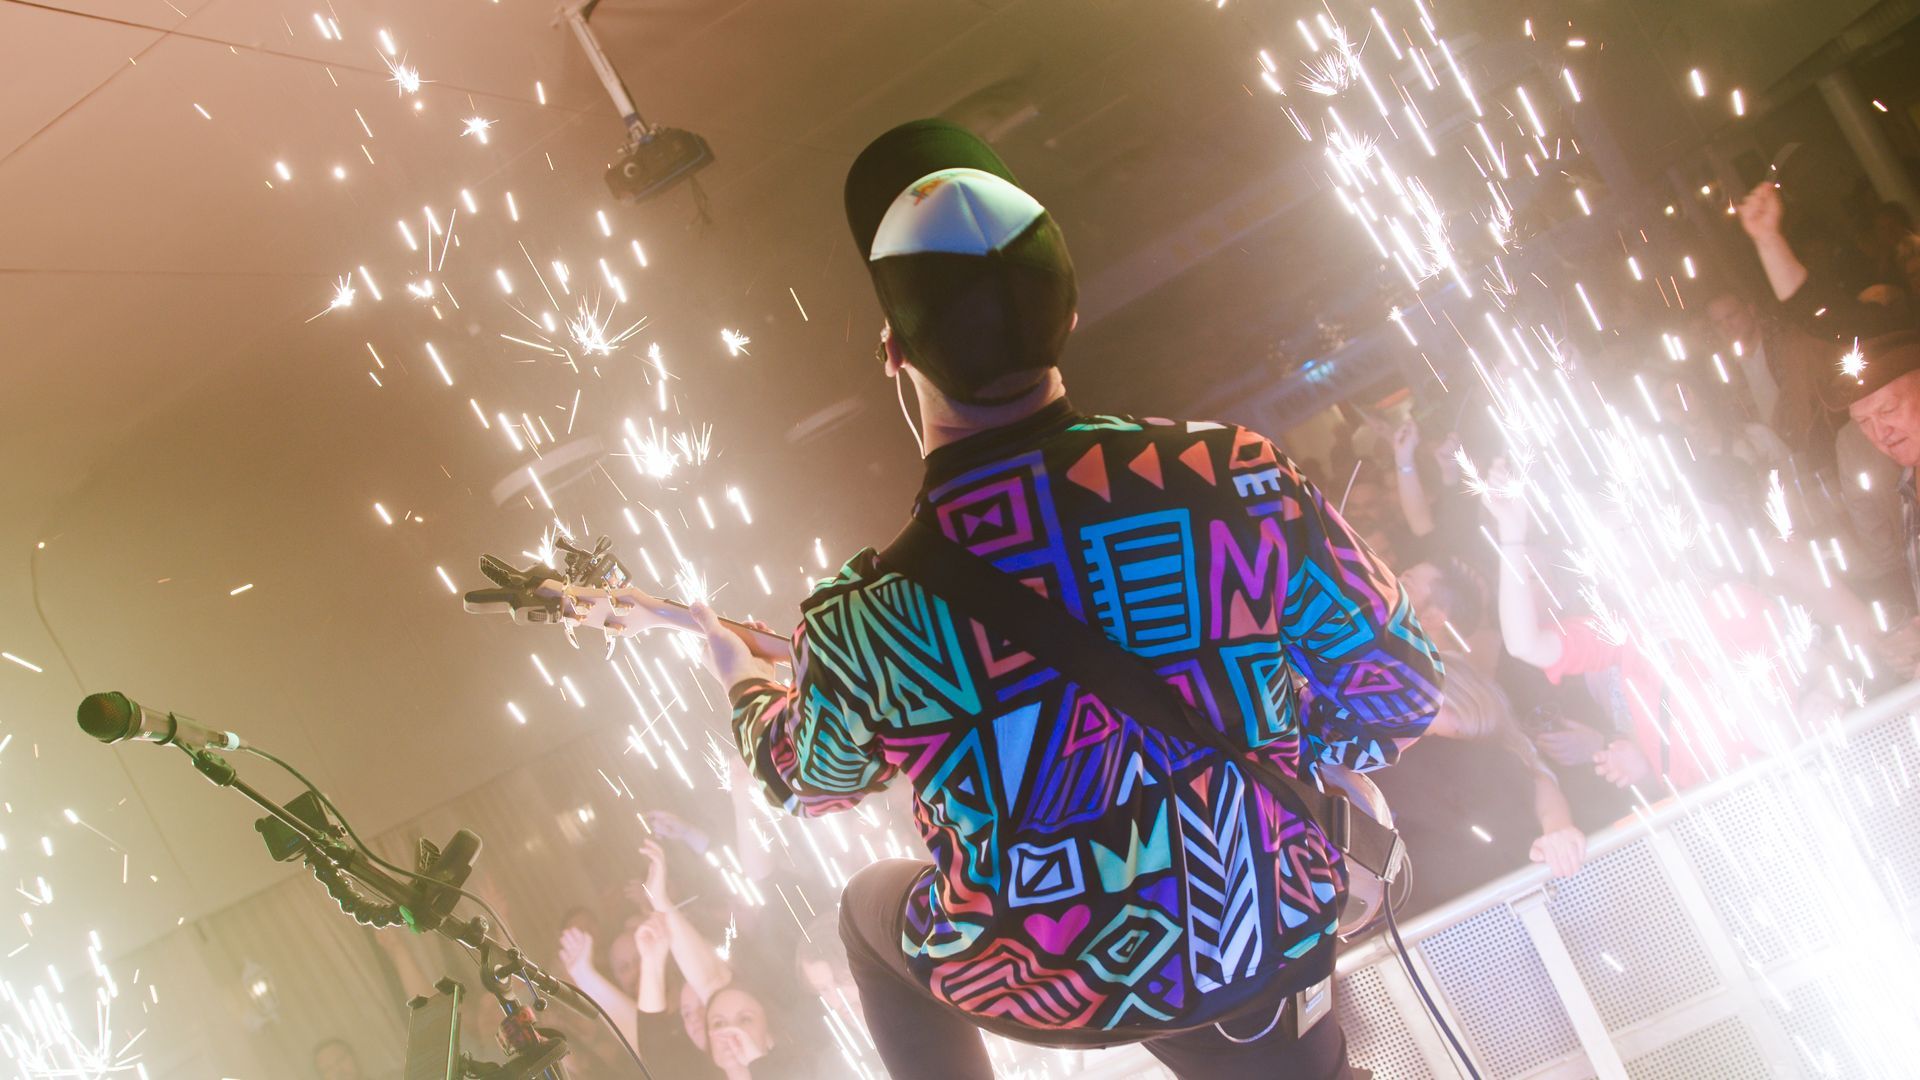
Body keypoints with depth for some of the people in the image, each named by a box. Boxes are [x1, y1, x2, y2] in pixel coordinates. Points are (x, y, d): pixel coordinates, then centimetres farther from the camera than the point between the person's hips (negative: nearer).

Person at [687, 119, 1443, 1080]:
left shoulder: (859, 622, -24)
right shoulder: (1241, 478, -22)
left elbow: (800, 777, 0)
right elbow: (1399, 687, -8)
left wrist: (742, 678, 23)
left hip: (1048, 993, 0)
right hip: (1273, 938, 1)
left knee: (871, 905, 31)